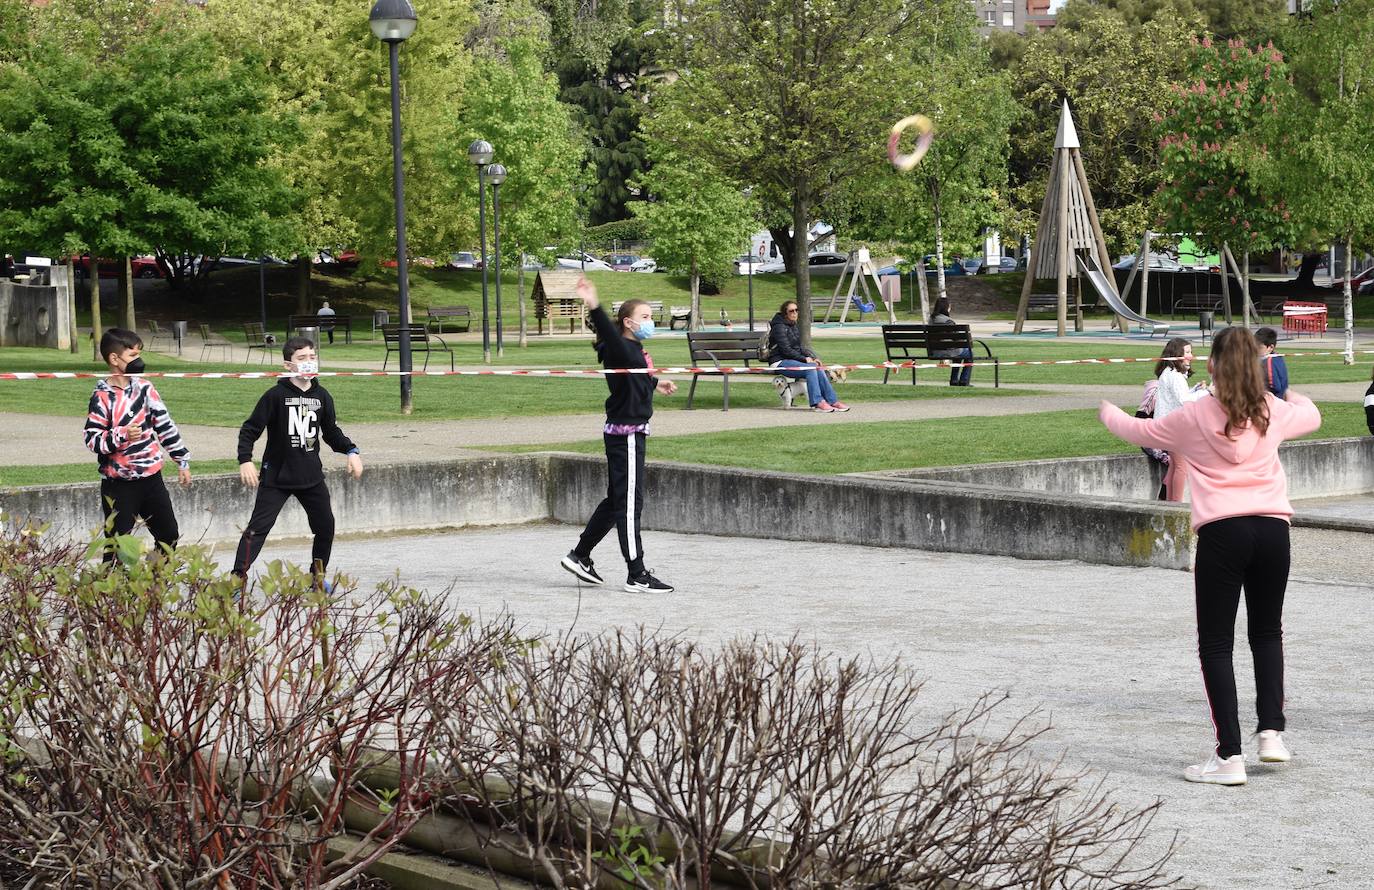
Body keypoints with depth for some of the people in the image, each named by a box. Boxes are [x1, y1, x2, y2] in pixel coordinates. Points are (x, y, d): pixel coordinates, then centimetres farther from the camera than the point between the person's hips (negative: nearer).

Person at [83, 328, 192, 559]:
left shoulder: (144, 388, 3)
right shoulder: (102, 398, -12)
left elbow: (165, 425, 12)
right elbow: (92, 440, -14)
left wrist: (182, 461, 15)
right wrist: (122, 435, -29)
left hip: (151, 477, 6)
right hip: (119, 485, -6)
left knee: (169, 536, 13)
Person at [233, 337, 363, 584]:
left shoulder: (322, 396, 3)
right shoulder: (276, 396, -10)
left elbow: (332, 432, 13)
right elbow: (250, 429, -7)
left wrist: (351, 452, -2)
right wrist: (245, 460, -18)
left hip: (312, 476, 5)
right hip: (276, 476, -5)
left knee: (326, 526, 9)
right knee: (259, 526, -10)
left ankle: (318, 575, 28)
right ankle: (238, 577, -10)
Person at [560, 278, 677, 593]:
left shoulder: (635, 351, 11)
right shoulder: (620, 349, -17)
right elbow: (607, 333, -39)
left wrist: (654, 383, 51)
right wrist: (594, 306, -56)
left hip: (631, 434, 10)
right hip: (625, 434, -10)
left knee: (617, 500, 17)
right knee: (629, 503, -5)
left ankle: (579, 556, 27)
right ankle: (637, 576, -1)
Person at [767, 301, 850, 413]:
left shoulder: (793, 326, 17)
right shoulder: (779, 327, -11)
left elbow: (798, 347, 20)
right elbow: (786, 350, -17)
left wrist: (811, 358, 4)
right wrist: (804, 359, -16)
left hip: (793, 360, 8)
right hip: (780, 362, -8)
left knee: (819, 369, -15)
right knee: (810, 369, -29)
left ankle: (832, 401, -17)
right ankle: (817, 402, -29)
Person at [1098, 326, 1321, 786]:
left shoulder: (1194, 416, 1)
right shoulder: (1273, 412, 9)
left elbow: (1141, 431, 17)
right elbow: (1311, 416, 31)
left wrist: (1109, 413, 38)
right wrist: (1297, 398, 55)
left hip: (1221, 532, -3)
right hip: (1272, 528, 3)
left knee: (1216, 644, 2)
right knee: (1267, 633, 22)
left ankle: (1230, 756, -3)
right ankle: (1272, 731, 13)